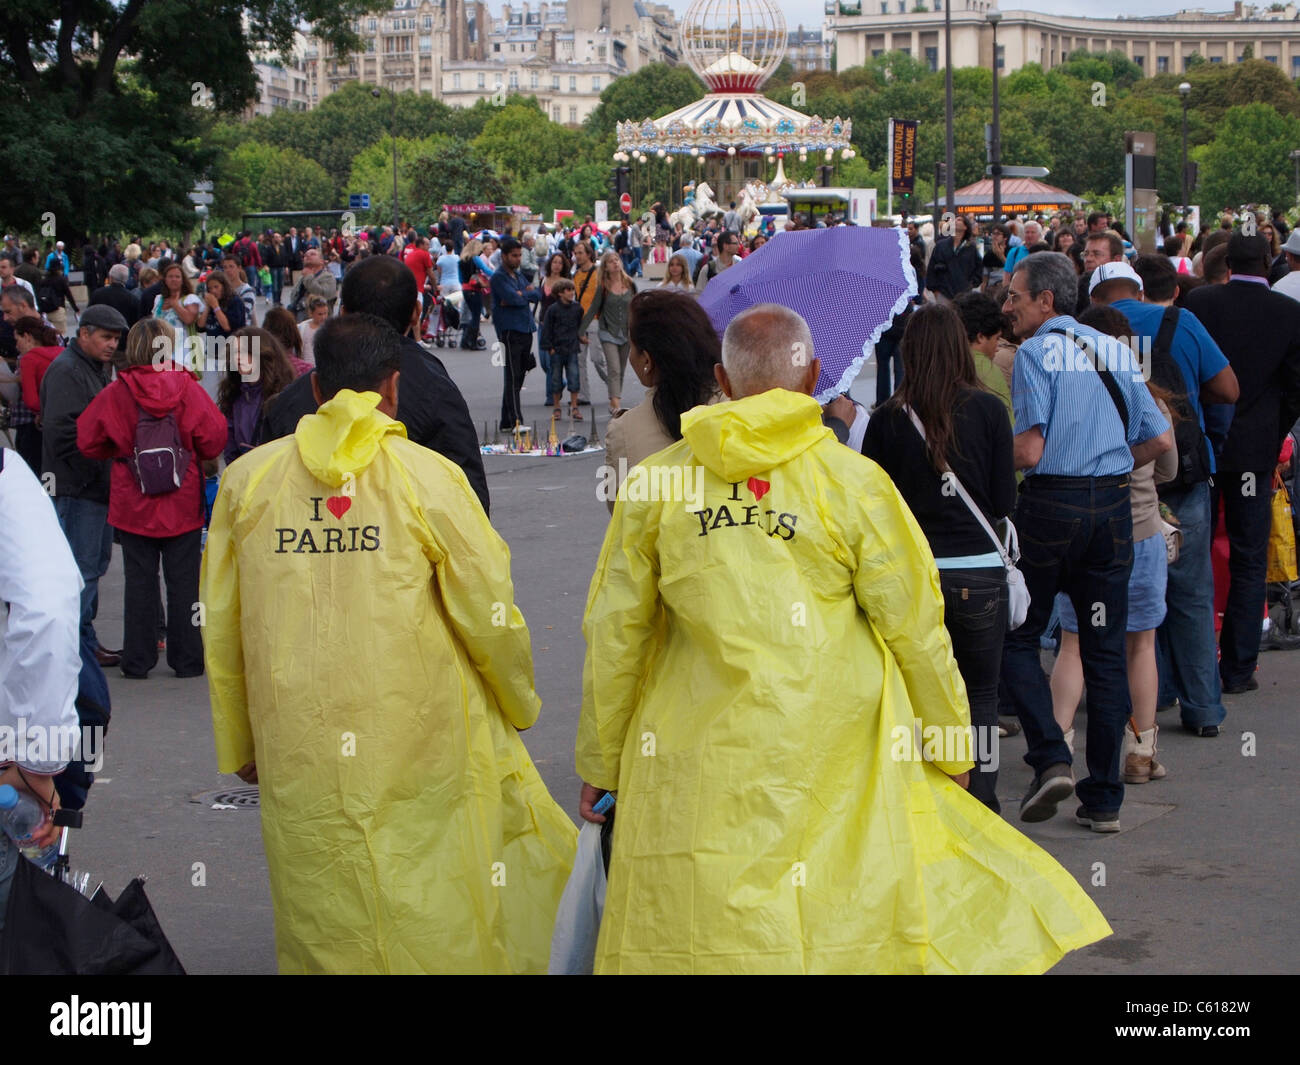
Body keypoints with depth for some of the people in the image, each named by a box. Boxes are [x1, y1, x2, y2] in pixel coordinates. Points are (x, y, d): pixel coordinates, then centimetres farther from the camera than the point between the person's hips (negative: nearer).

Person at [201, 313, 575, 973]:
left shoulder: (245, 480, 2)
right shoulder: (428, 477, -6)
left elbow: (219, 628, 8)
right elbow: (490, 615, -3)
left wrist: (239, 744, 20)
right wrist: (520, 707, 15)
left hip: (298, 761, 3)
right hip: (423, 751, -2)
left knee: (324, 929, 13)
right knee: (440, 924, 11)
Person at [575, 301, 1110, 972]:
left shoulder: (657, 485, 2)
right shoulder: (854, 482, -2)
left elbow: (613, 635, 6)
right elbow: (914, 627, 2)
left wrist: (601, 763, 16)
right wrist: (952, 742, 16)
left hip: (695, 770, 1)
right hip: (832, 766, -1)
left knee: (693, 927, 8)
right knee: (843, 922, 7)